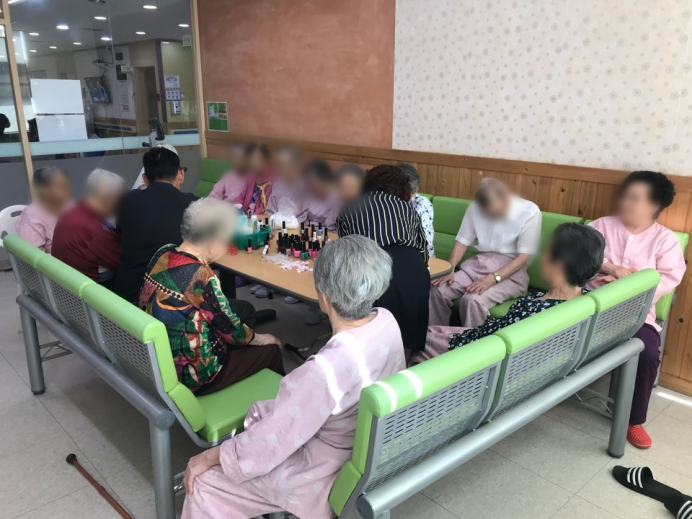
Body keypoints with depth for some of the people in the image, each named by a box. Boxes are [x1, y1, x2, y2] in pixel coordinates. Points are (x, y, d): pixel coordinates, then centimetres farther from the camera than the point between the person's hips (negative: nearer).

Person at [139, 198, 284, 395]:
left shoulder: (163, 253, -8)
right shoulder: (202, 276, -31)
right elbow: (232, 330, -17)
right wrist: (260, 339, 2)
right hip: (186, 372, -8)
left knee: (244, 308, 21)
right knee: (271, 349, 10)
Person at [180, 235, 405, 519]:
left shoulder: (327, 368, -38)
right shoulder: (386, 321, -13)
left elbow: (271, 443, -26)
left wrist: (209, 457, -10)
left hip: (334, 472, -8)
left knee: (205, 481, 5)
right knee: (259, 413, 24)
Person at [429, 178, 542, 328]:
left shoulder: (530, 212, -13)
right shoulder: (475, 207, -2)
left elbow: (523, 257, -15)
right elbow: (462, 242, 2)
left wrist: (492, 279, -28)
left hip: (511, 272, -4)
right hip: (478, 264, 4)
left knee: (473, 300, -32)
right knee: (438, 291, -20)